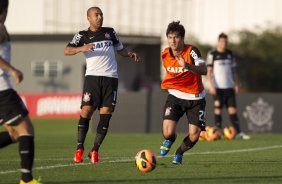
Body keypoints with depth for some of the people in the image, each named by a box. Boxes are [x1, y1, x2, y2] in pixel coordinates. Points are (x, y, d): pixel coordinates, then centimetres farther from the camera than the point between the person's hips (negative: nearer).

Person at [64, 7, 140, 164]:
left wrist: (131, 54, 6)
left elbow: (120, 49, 27)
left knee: (106, 114, -4)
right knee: (86, 111, -12)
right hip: (93, 76, -3)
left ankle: (95, 150, 2)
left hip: (111, 77, 3)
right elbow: (67, 51, -4)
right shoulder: (83, 35, 8)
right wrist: (81, 49, -23)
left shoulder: (110, 32, 17)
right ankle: (79, 149, -5)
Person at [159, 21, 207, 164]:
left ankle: (179, 153, 25)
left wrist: (187, 66, -50)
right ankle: (169, 141, 22)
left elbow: (204, 70, -35)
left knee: (194, 136, -10)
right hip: (175, 95, 2)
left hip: (195, 98, -2)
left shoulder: (191, 51, -18)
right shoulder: (165, 54, -3)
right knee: (168, 132, -19)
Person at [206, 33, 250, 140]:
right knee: (218, 110, -2)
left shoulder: (230, 54, 14)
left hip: (229, 87, 4)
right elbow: (209, 71, -4)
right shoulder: (212, 54, -1)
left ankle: (238, 132, -4)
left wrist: (236, 85, 9)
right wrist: (211, 86, -13)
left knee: (232, 109, 0)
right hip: (217, 87, -4)